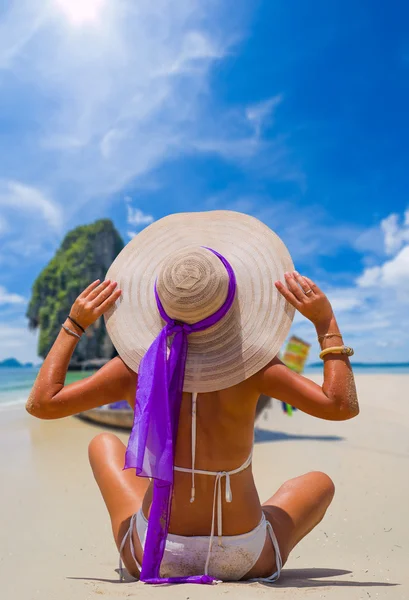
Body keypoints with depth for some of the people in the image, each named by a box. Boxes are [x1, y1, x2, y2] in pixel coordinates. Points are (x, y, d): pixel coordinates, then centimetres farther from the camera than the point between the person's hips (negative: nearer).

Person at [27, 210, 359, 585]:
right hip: (245, 561, 0)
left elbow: (40, 403, -9)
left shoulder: (136, 368, -19)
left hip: (151, 558, 2)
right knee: (320, 481, 25)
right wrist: (326, 324, -14)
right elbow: (342, 406, -18)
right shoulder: (250, 367, -24)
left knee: (104, 444, 27)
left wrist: (73, 325, -4)